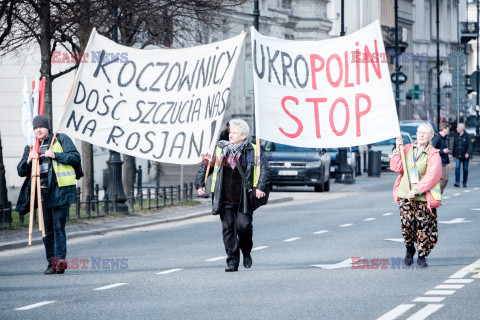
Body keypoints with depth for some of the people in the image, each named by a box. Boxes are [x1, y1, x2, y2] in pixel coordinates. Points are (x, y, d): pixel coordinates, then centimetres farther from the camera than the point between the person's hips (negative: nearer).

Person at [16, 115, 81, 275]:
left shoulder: (61, 139, 4)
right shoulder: (30, 147, 17)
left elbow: (76, 158, -4)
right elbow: (21, 171, 13)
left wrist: (55, 155, -15)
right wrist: (28, 161, -8)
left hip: (60, 190, -5)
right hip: (42, 192, 5)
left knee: (58, 227, -12)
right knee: (48, 229, 5)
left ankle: (60, 259, -17)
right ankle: (52, 263, 10)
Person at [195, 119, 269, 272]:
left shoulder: (252, 151, 3)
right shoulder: (220, 149, 9)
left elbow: (263, 167, 3)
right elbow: (205, 166, 16)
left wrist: (260, 187, -8)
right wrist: (200, 184, 7)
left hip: (244, 199, -2)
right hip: (225, 198, 2)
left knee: (244, 226, -7)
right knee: (228, 229, -2)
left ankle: (246, 253, 21)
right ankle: (232, 262, 3)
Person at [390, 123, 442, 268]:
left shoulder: (433, 155, -4)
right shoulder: (407, 149, 9)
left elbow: (432, 176, -13)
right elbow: (396, 167, 2)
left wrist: (417, 190, -21)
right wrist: (397, 150, -7)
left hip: (424, 198, -3)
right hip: (405, 196, 3)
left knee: (424, 228, -3)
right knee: (407, 225, 1)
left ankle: (422, 256, 13)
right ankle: (409, 250, 28)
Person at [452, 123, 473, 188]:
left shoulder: (467, 136, -7)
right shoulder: (456, 136, 6)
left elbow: (470, 146, -13)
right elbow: (454, 146, 15)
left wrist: (468, 153, -29)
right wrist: (453, 155, 18)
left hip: (465, 156, -2)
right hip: (458, 156, 2)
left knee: (465, 169, 5)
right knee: (457, 167, -15)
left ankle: (464, 183, 18)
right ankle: (457, 182, -20)